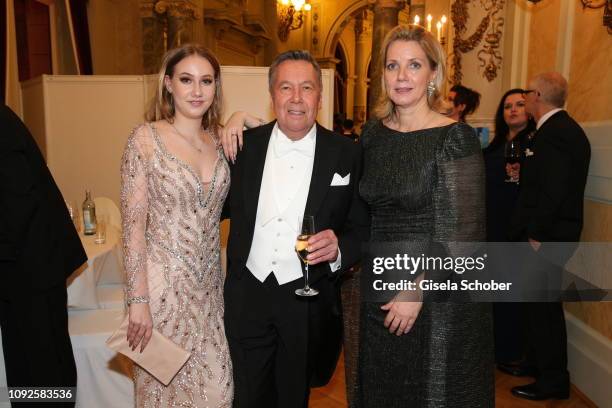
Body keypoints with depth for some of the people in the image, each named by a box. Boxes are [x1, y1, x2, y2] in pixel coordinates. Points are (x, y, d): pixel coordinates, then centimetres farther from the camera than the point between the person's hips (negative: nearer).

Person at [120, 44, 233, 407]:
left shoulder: (219, 140, 5)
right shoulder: (147, 138, -10)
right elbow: (133, 224, -11)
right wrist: (138, 300, -14)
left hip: (210, 284, 4)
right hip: (163, 284, -4)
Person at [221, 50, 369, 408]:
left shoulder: (347, 154, -5)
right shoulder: (244, 144, -1)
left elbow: (363, 229, -1)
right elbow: (227, 208, 8)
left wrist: (339, 247, -22)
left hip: (308, 301, -1)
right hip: (247, 297, 1)